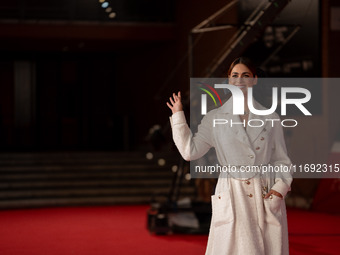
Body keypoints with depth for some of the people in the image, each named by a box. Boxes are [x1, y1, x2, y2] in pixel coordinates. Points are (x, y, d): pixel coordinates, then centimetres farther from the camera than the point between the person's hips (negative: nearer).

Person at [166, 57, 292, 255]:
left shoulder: (270, 118, 8)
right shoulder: (214, 119, 7)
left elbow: (281, 160, 11)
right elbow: (190, 151, 1)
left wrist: (279, 189, -4)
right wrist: (178, 116, 2)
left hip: (266, 197, 1)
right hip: (232, 198, -1)